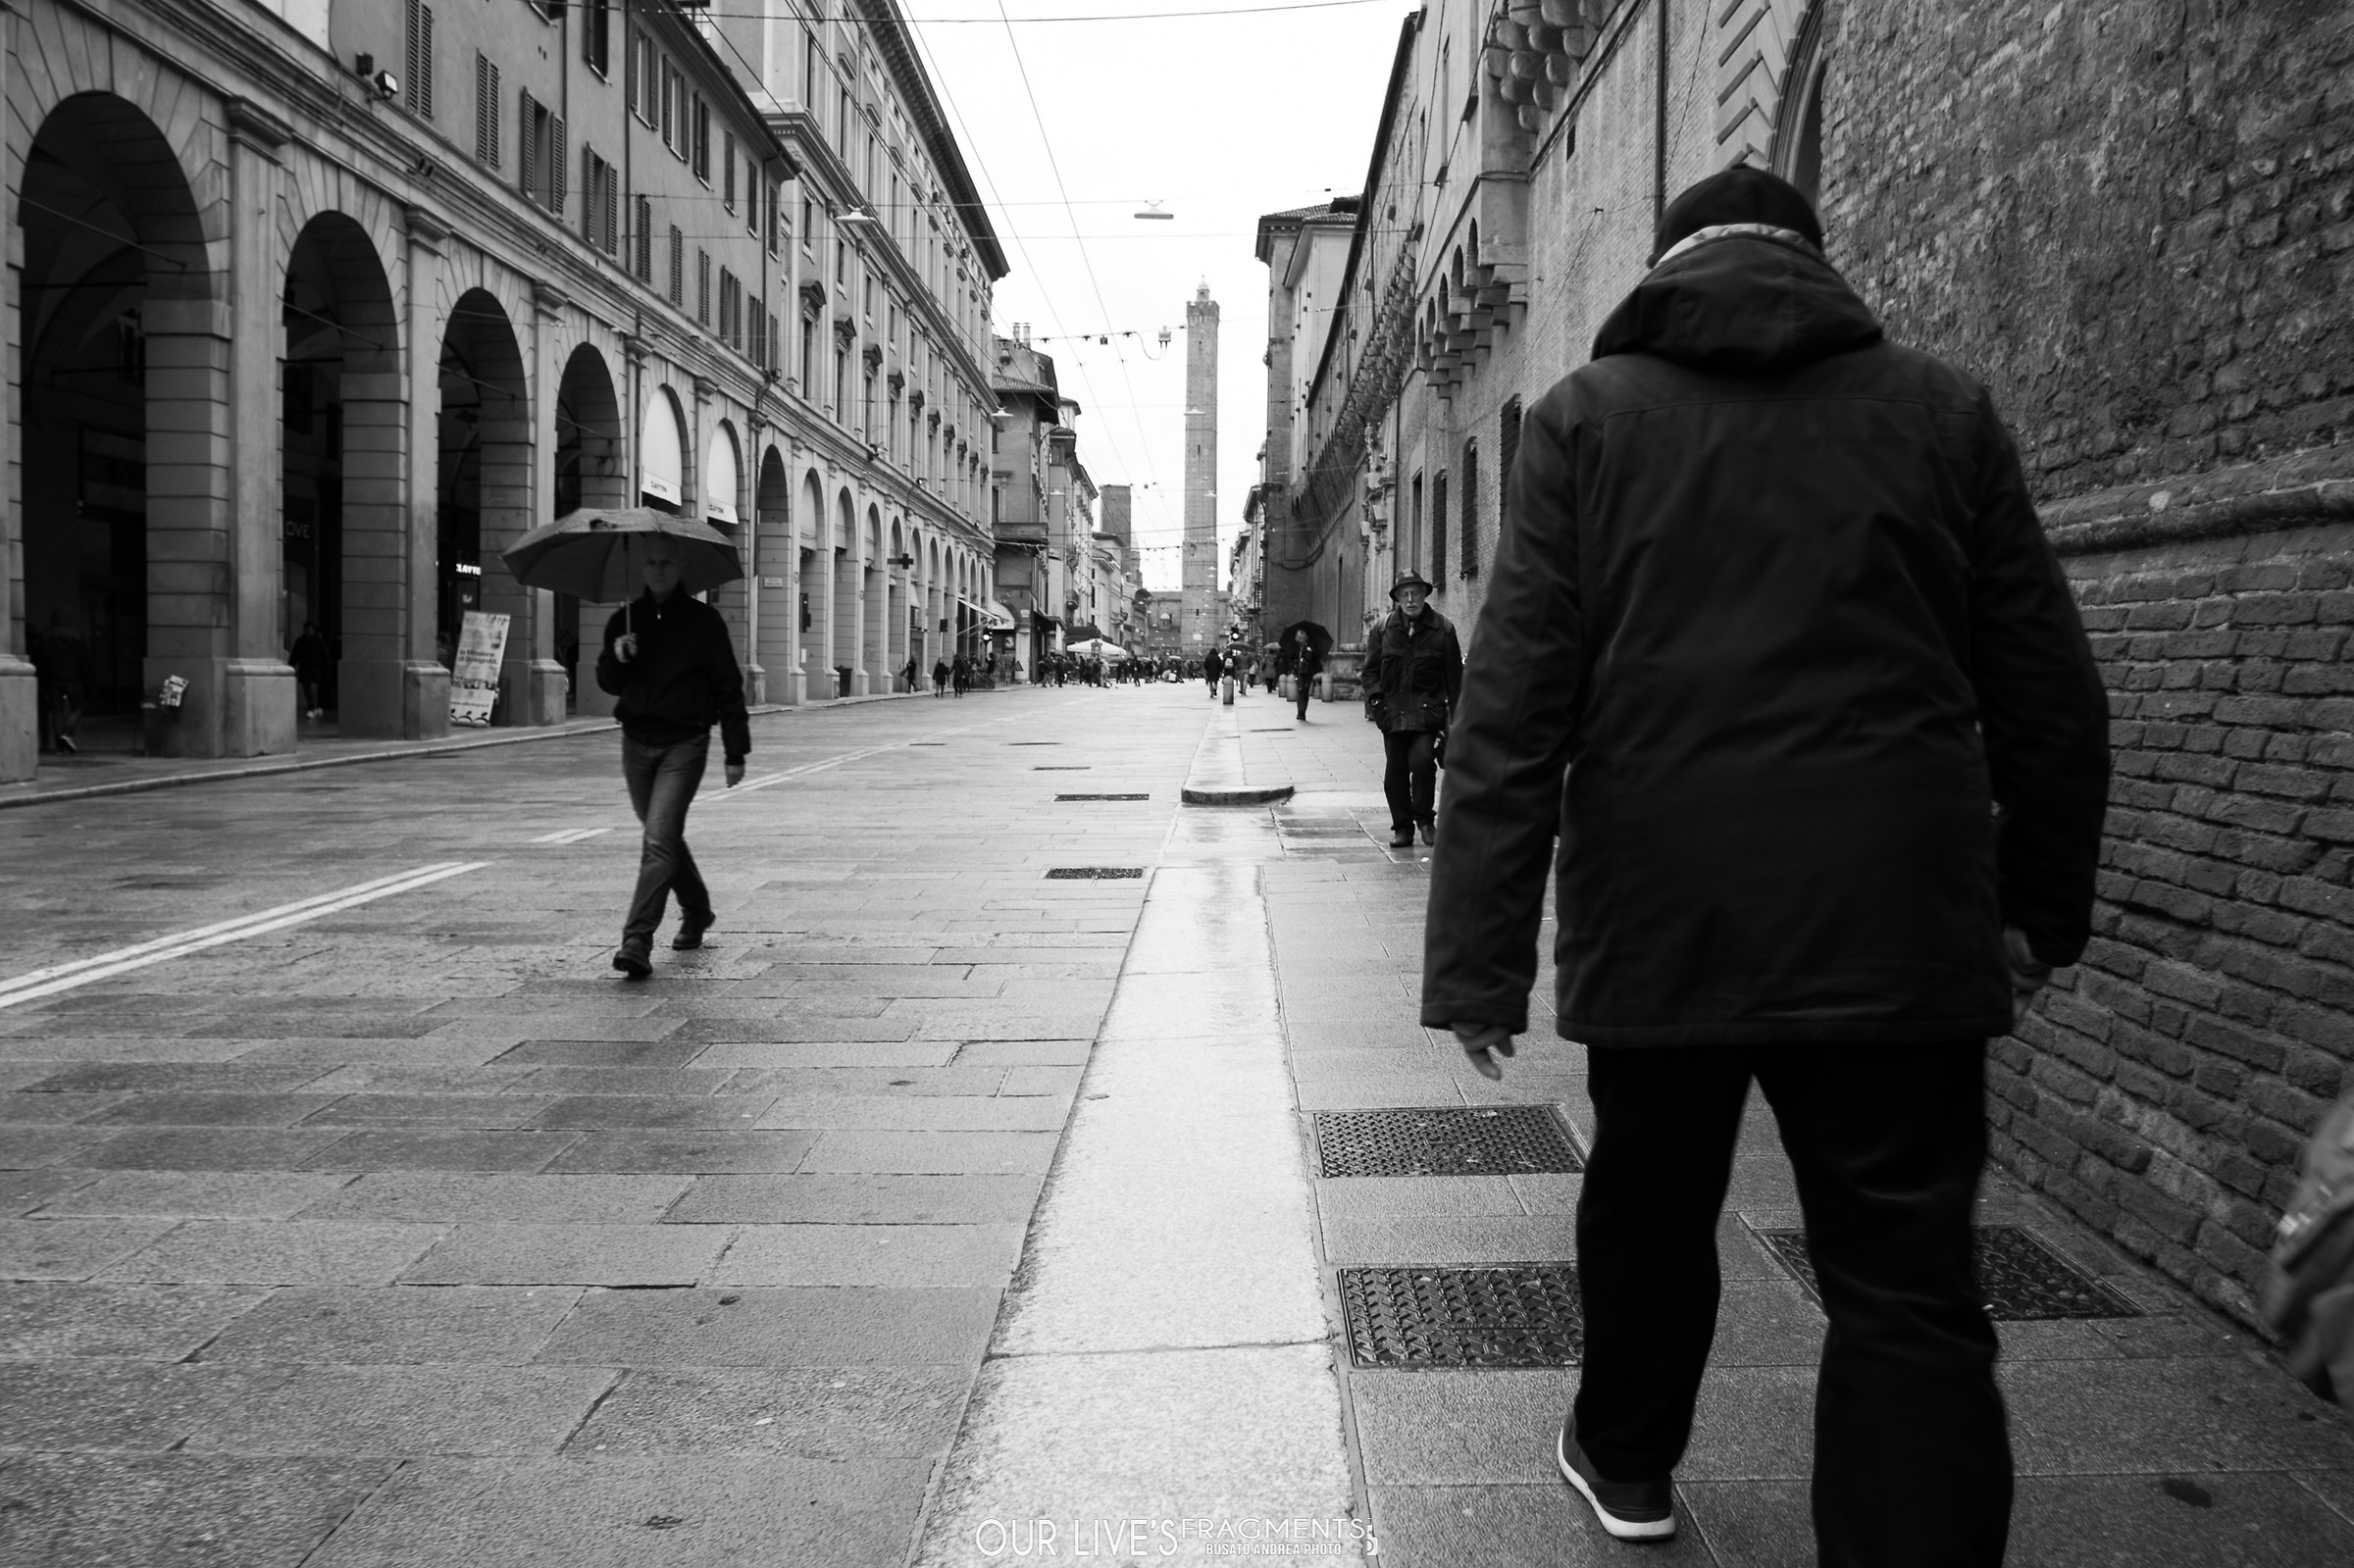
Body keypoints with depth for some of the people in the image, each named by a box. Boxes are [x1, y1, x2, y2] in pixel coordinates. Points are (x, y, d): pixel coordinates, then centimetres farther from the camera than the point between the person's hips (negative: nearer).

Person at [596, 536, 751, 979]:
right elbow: (608, 684, 10)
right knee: (665, 837, 17)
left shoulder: (702, 620, -2)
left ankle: (637, 942, -18)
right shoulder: (624, 619, 9)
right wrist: (616, 658, -13)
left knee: (659, 841, -15)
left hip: (684, 744, -5)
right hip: (636, 742, 5)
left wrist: (736, 752, -2)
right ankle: (697, 912, 38)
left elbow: (728, 687, 0)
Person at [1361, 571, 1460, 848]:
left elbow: (1454, 674, 3)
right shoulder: (1384, 628, 7)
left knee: (1421, 759, -20)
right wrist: (1375, 697, -6)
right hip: (1393, 710, 3)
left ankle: (1425, 819, 1)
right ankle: (1402, 827, 19)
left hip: (1428, 710, -3)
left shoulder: (1442, 628, 1)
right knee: (1395, 771, 4)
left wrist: (1455, 715, -1)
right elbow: (1371, 669, 11)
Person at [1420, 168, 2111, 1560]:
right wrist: (2042, 910, 19)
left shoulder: (1587, 417, 2)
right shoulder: (1943, 411, 7)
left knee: (1649, 1205, 22)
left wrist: (1479, 960, -6)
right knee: (1911, 1296, 5)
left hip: (1658, 918, 1)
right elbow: (2051, 698, 8)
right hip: (1898, 929, 0)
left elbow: (1512, 706, -6)